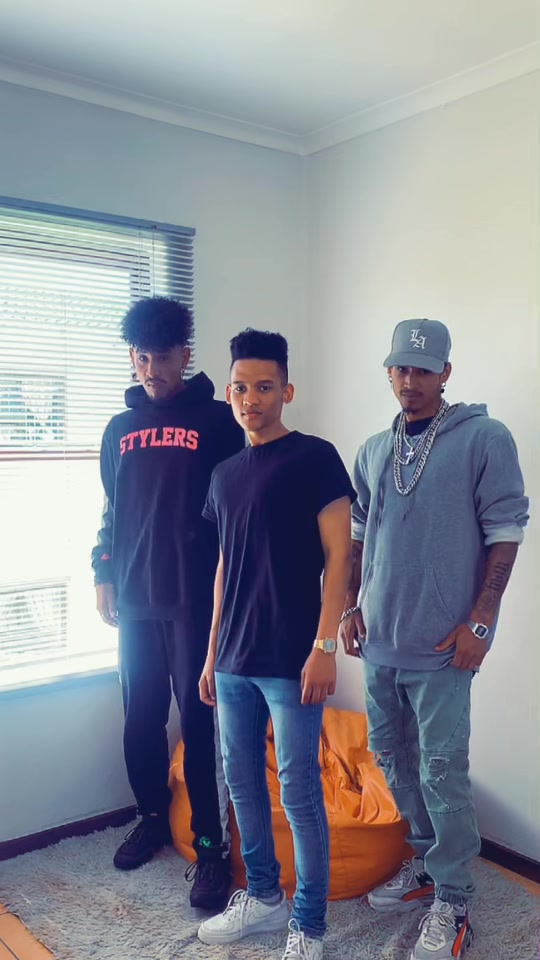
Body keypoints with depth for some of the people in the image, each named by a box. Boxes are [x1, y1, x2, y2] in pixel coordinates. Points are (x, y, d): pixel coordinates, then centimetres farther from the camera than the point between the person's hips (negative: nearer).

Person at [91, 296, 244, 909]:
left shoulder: (217, 422, -2)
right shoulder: (120, 429, 12)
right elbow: (111, 510, 17)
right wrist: (103, 575, 11)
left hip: (198, 598, -4)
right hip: (135, 598, 5)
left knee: (198, 721, 0)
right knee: (141, 717, 13)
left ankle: (210, 845, 11)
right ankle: (153, 817, 33)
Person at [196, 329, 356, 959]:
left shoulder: (314, 458, -6)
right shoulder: (225, 474, 12)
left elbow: (338, 556, -9)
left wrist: (324, 646, -15)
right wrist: (213, 653, 16)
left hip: (291, 662, -6)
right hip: (234, 662, 7)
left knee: (299, 793, 2)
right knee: (242, 781, 16)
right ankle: (263, 896, 35)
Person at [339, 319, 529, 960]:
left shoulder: (484, 439, -7)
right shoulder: (373, 451, 10)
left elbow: (505, 532, -10)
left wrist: (479, 621, -13)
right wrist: (351, 607, 10)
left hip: (440, 644, -6)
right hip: (379, 639, 6)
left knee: (442, 771, 0)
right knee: (391, 755, 17)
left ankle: (451, 903, 17)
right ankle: (426, 861, 37)